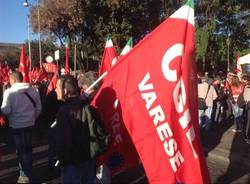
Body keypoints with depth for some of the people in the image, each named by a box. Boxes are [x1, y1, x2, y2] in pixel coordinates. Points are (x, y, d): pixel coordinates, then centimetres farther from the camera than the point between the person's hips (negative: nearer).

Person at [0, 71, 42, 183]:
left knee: (20, 150, 10)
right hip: (30, 124, 4)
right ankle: (28, 173, 31)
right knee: (28, 148, 18)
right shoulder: (33, 90, 0)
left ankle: (25, 175, 18)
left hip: (16, 125, -4)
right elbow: (39, 108, 5)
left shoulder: (9, 91, -13)